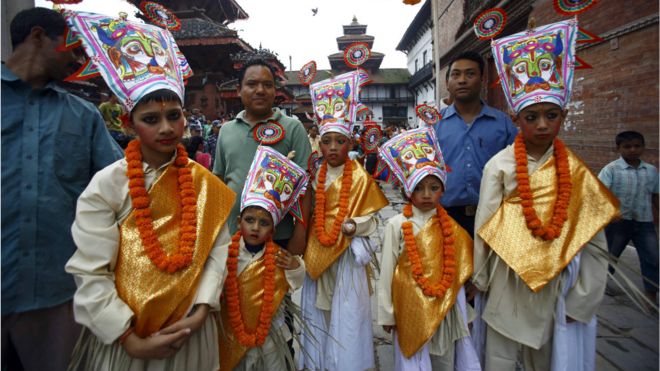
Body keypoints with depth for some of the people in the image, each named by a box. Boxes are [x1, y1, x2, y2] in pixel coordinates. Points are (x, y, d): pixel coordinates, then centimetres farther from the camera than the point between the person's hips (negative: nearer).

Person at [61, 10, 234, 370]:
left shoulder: (203, 182, -1)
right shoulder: (106, 184, -10)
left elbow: (217, 249, -5)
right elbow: (90, 275, -13)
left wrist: (199, 313, -15)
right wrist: (132, 340, -15)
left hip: (191, 332, 3)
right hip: (124, 338, -2)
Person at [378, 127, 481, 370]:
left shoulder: (449, 226, 0)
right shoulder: (396, 225, -11)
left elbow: (457, 270, 7)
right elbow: (387, 271, -7)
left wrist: (461, 311, 9)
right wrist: (386, 313, -4)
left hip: (444, 305, 4)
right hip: (412, 306, -3)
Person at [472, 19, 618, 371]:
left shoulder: (576, 171, -2)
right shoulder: (500, 165, -10)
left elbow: (593, 242, 1)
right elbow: (483, 227, -4)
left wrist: (581, 299, 0)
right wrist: (480, 279, 2)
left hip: (554, 283, 3)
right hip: (507, 279, -2)